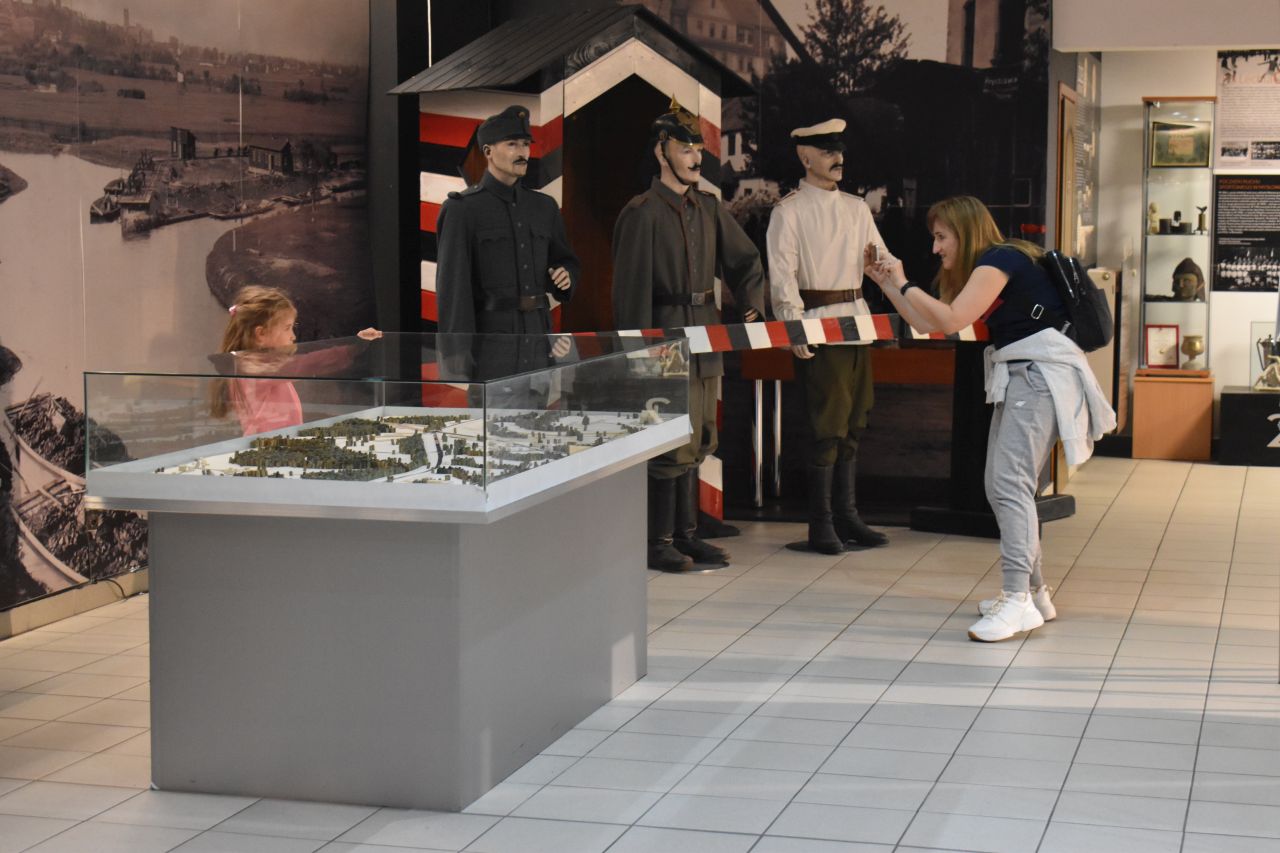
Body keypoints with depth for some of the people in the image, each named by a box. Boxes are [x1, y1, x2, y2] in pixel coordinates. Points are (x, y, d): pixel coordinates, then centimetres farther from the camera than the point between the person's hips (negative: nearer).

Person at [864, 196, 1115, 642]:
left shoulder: (1001, 259, -9)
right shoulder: (981, 268, 20)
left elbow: (952, 320, -19)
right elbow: (928, 324, 18)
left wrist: (905, 284, -8)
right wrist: (886, 283, 17)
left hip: (1043, 372, -10)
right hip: (1017, 377, 10)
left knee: (1010, 483, -19)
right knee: (1001, 488, 11)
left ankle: (1019, 600, -25)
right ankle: (1034, 592, 19)